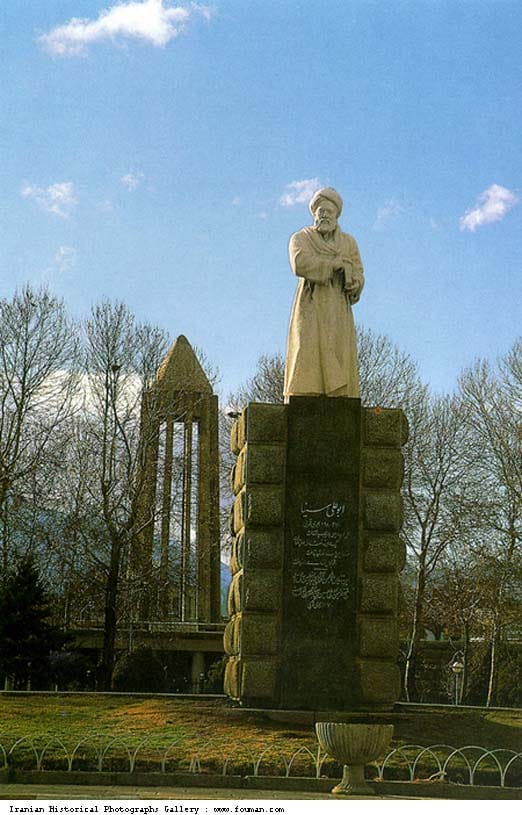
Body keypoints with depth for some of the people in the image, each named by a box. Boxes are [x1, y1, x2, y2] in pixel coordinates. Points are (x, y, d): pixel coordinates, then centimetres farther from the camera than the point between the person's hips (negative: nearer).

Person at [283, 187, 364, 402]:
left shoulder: (349, 242, 19)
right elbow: (300, 264, -13)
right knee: (307, 359, -14)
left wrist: (353, 284, -14)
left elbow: (358, 275, 11)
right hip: (311, 308, -3)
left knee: (339, 363, -8)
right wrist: (337, 264, -8)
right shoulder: (300, 238, 8)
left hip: (338, 310, 3)